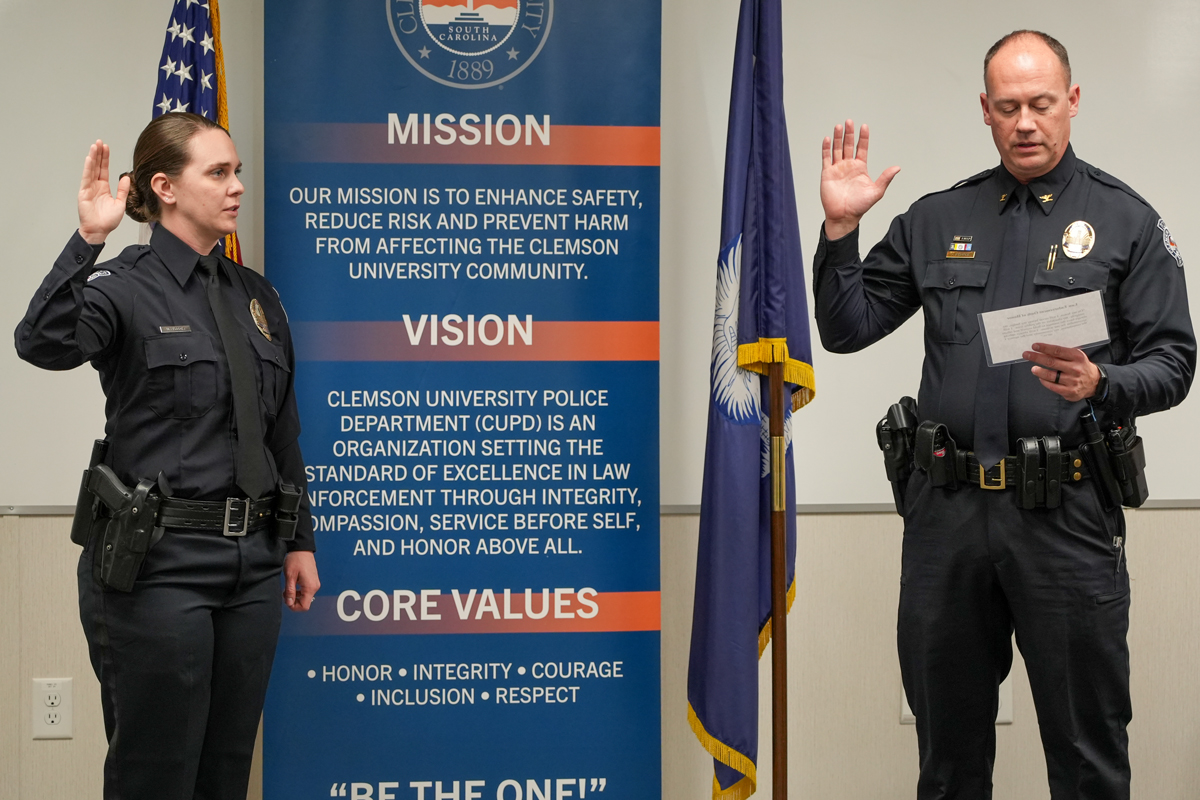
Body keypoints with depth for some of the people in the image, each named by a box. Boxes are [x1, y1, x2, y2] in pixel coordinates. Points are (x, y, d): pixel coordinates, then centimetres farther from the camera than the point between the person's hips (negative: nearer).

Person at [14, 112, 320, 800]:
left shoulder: (257, 297, 12)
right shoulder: (126, 286, -7)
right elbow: (44, 344, -29)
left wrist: (300, 541, 16)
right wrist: (89, 242, -38)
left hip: (252, 562, 6)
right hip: (159, 563, -6)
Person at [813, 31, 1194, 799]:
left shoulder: (1125, 220, 3)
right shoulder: (937, 220, 12)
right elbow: (847, 327, 11)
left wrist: (1099, 384, -21)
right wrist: (840, 229, -2)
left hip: (1064, 512, -3)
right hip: (947, 506, 3)